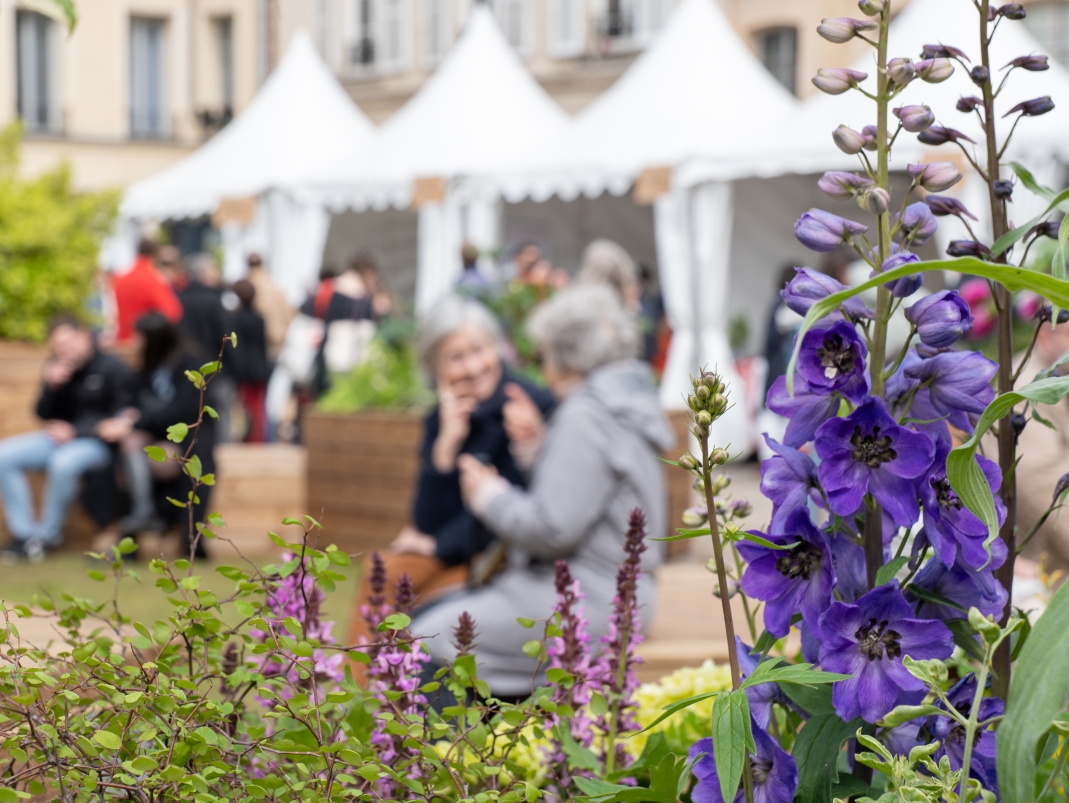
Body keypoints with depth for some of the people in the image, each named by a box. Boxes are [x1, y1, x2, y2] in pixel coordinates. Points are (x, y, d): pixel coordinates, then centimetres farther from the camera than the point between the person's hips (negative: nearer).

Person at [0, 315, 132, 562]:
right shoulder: (58, 368, 6)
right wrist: (52, 387, -11)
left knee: (63, 463, -39)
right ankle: (24, 531, -12)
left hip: (97, 441, -6)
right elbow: (44, 415, 9)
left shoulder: (111, 368, -9)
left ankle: (48, 534, -18)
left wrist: (76, 430, -16)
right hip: (62, 437, 6)